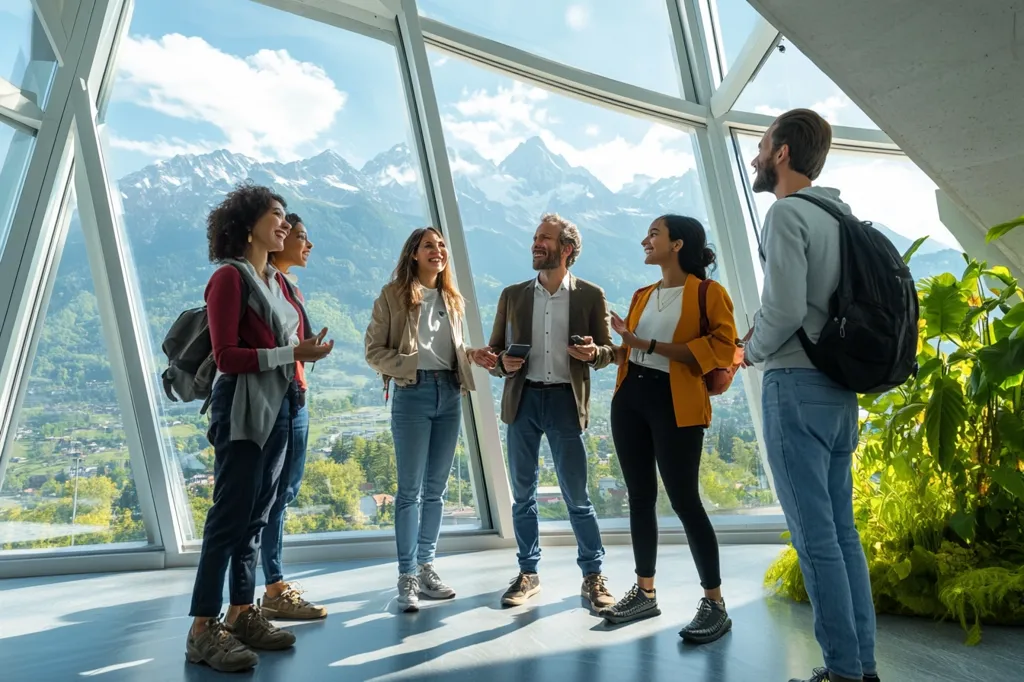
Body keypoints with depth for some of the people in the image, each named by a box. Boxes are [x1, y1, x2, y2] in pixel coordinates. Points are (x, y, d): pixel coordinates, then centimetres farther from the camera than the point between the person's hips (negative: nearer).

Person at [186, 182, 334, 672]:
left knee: (257, 515, 12)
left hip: (280, 407, 8)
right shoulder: (230, 277, -8)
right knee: (230, 516, -4)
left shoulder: (278, 280, 14)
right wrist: (292, 353, -19)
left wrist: (297, 384, 8)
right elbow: (226, 356, -14)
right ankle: (203, 630, 7)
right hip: (244, 409, -8)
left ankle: (242, 615, 22)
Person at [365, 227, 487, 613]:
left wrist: (472, 354, -1)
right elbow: (373, 352, -4)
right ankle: (407, 577, 10)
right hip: (413, 394, -5)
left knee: (436, 489, 11)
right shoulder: (393, 295, -1)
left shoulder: (452, 299, 15)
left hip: (449, 394, 5)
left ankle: (427, 569, 23)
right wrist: (409, 365, -17)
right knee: (410, 490, -1)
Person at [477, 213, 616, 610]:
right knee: (523, 493, 11)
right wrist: (503, 363, -11)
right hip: (522, 400, 3)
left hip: (565, 401, -3)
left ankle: (593, 576, 20)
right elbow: (494, 350, 11)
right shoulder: (513, 295, 9)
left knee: (576, 496, 3)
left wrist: (593, 353, -17)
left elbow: (608, 351, 5)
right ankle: (528, 573, 26)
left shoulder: (590, 295, 2)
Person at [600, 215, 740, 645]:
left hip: (674, 402, -7)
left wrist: (651, 345, -18)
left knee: (684, 499, -4)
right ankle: (645, 593, 25)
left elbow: (722, 348, -16)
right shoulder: (642, 295, 17)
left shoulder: (708, 292, -3)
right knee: (640, 495, 11)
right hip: (629, 397, 7)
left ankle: (714, 604, 13)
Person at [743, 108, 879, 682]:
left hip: (797, 386, -9)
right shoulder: (841, 216, 15)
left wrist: (752, 351, -1)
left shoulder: (787, 212, -9)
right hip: (840, 388, 9)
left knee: (815, 535, -1)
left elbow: (785, 308, -19)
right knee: (842, 529, 13)